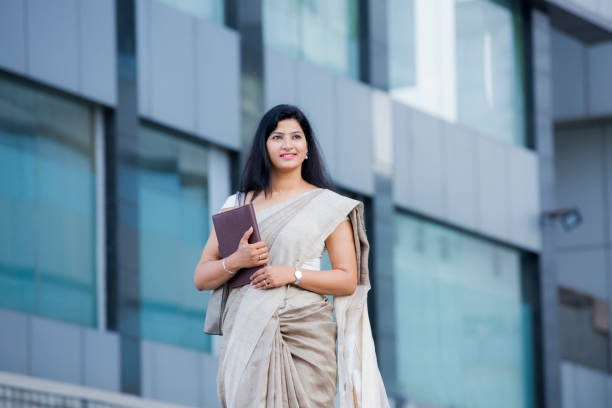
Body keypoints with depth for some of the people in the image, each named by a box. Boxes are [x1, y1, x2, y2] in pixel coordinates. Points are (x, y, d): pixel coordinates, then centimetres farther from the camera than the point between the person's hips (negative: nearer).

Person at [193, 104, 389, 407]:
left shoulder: (329, 205, 8)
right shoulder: (237, 205, 15)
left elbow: (348, 280, 3)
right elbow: (201, 278, 12)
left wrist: (293, 274, -11)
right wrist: (235, 261, -9)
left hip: (305, 335, -2)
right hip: (245, 335, 2)